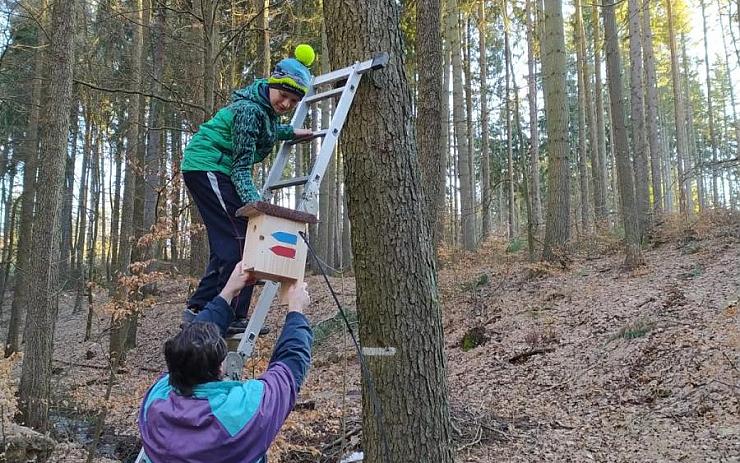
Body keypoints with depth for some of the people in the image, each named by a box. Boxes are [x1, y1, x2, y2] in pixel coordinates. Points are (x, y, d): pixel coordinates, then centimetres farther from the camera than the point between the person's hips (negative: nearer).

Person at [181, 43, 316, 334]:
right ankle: (234, 317, -17)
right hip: (208, 166, -10)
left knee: (227, 242, 8)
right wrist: (252, 200, -37)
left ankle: (197, 309, 11)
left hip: (216, 171, 10)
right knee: (240, 236, -17)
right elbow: (241, 165, -25)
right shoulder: (250, 109, -22)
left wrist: (291, 132, 20)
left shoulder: (269, 108, 6)